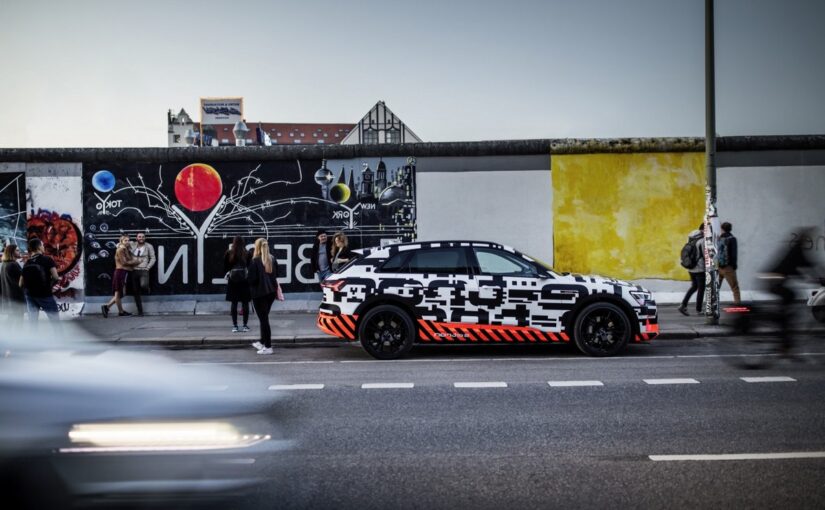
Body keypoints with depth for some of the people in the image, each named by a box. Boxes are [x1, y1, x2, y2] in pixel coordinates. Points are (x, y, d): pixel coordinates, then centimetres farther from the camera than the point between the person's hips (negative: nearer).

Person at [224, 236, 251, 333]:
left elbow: (225, 268, 2)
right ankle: (245, 325, 7)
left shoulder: (228, 254, -5)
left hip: (232, 282, 1)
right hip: (245, 281, -1)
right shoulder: (247, 254, -7)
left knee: (234, 303, 7)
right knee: (245, 303, 6)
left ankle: (235, 326, 7)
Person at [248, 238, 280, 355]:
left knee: (263, 319, -1)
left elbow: (252, 279, -16)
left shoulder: (255, 261, -15)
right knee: (264, 317, 21)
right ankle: (262, 342, 33)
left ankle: (268, 347, -1)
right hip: (271, 291, 6)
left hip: (259, 293, -6)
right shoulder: (272, 260, 4)